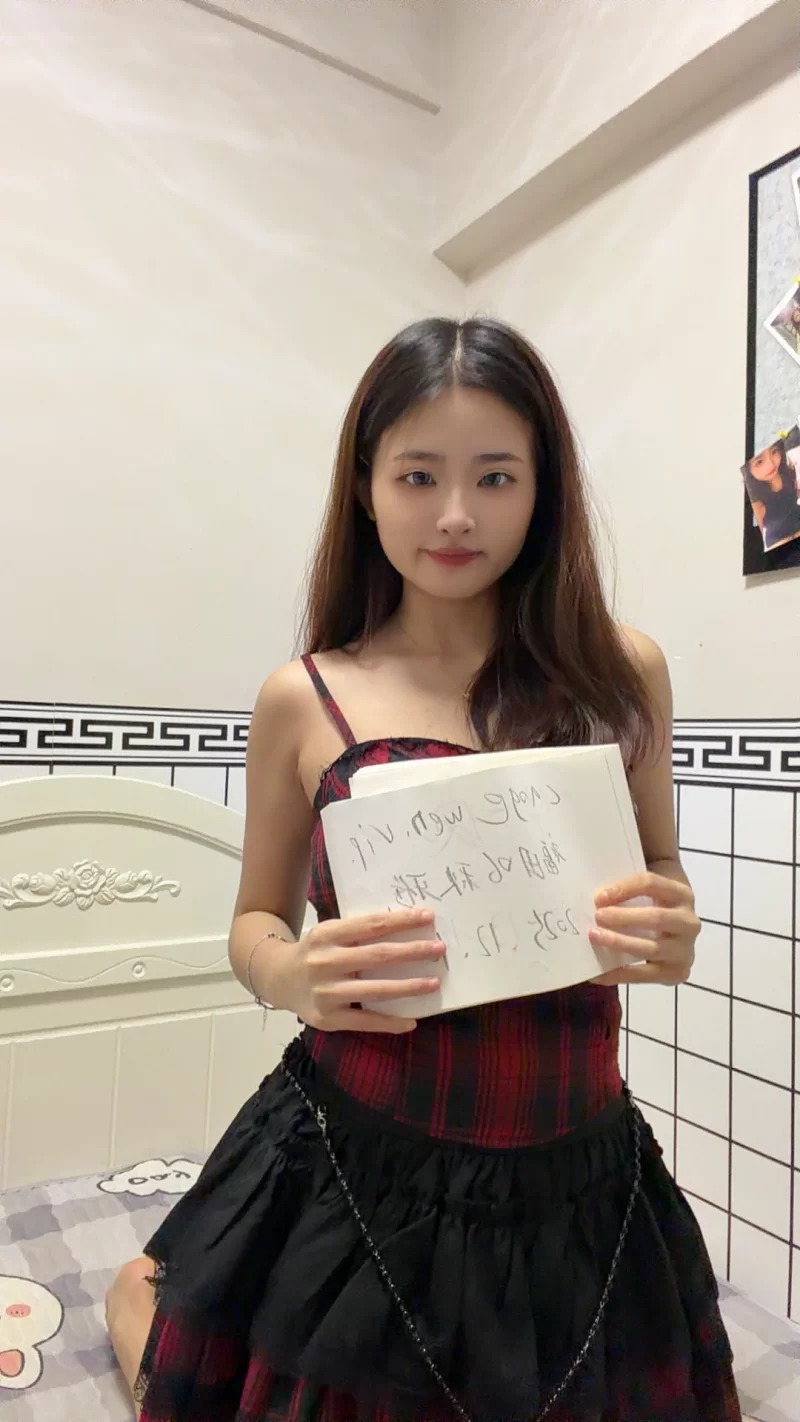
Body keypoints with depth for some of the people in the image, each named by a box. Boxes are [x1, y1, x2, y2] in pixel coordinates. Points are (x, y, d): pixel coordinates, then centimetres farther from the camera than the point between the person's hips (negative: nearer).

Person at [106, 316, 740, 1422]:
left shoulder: (622, 674, -4)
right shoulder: (304, 699, -7)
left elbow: (661, 869, 8)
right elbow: (258, 918, 4)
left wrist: (673, 933, -14)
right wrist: (290, 976, -18)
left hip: (582, 1178, 3)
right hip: (358, 1167, -1)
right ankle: (139, 1293, 52)